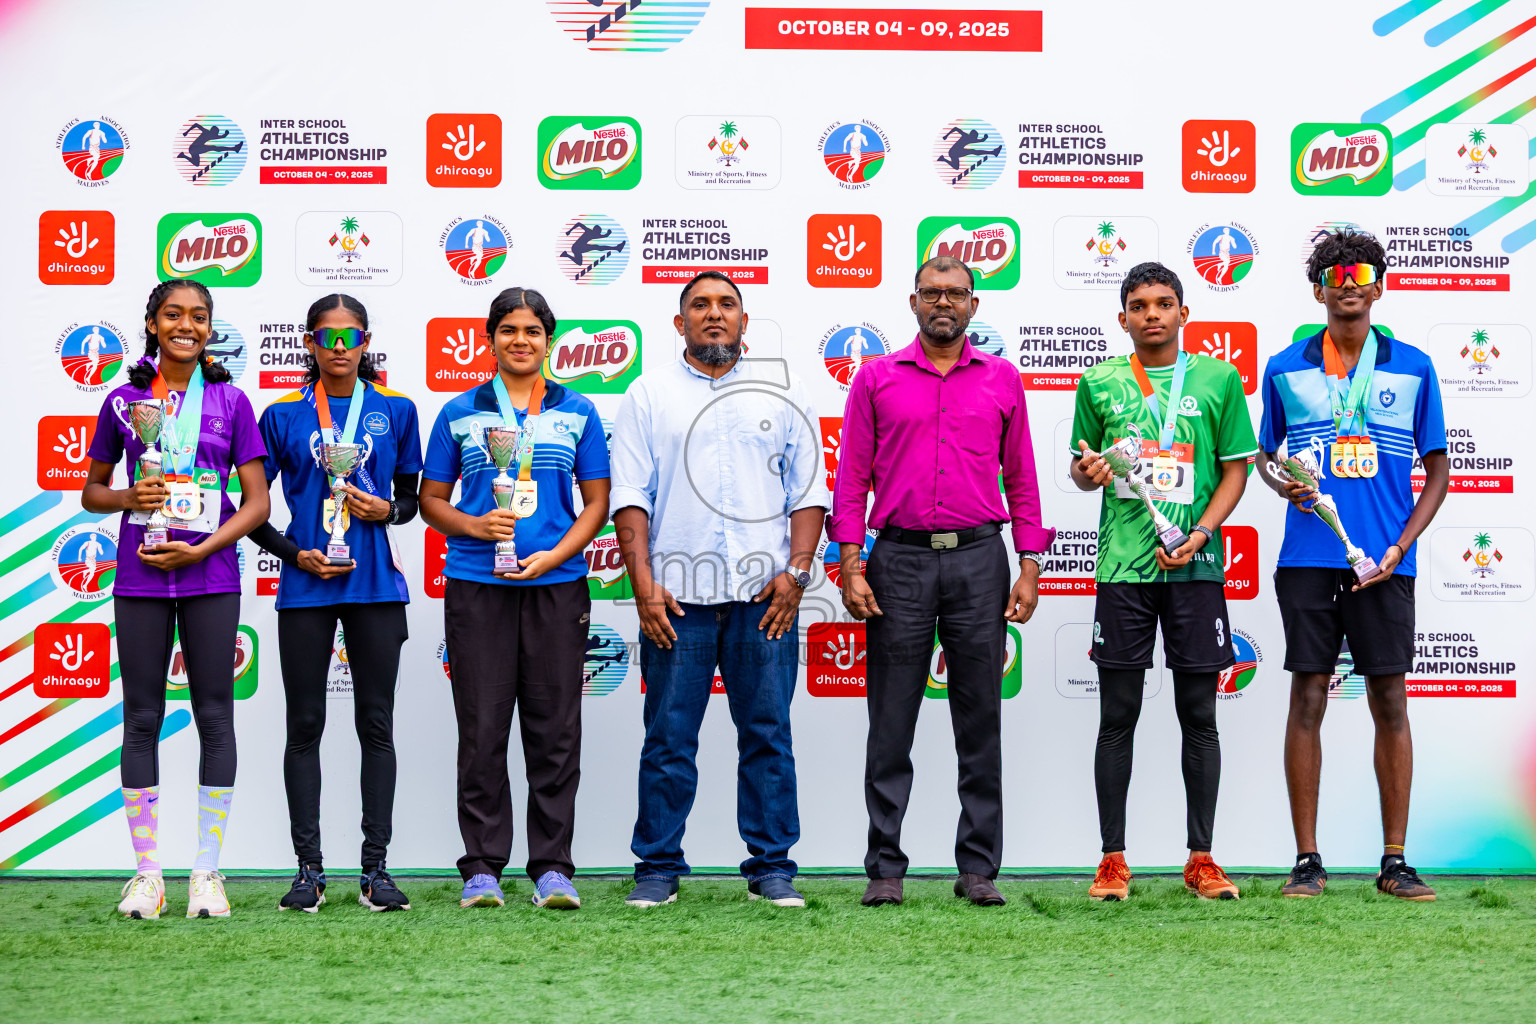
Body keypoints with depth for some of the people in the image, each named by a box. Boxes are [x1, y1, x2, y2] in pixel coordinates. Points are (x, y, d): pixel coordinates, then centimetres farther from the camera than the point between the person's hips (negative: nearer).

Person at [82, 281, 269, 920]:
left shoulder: (230, 401, 5)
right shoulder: (124, 401, 7)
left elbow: (256, 502, 2)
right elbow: (91, 491, 15)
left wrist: (199, 550, -10)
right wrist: (128, 497, -7)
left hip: (210, 577, -1)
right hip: (139, 578, 1)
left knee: (214, 716, 0)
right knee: (141, 718, 3)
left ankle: (207, 872, 7)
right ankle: (147, 873, 10)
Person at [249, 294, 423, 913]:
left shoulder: (395, 410, 6)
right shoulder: (284, 415, 4)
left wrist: (389, 509, -7)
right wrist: (295, 555, -7)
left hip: (376, 584, 1)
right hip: (307, 587, 0)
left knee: (376, 724, 2)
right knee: (305, 726, 3)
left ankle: (375, 868, 7)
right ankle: (309, 870, 8)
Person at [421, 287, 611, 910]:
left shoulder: (578, 413, 10)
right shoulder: (459, 414, 10)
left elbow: (597, 503, 8)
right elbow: (431, 501, 11)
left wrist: (554, 555, -8)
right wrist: (474, 526, -9)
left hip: (557, 584, 0)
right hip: (476, 586, 0)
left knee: (555, 731, 0)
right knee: (482, 731, 0)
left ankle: (552, 867, 7)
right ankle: (482, 869, 7)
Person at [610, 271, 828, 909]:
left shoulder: (782, 391, 12)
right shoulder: (649, 395, 10)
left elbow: (808, 489, 8)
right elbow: (630, 496, 4)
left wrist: (796, 570, -4)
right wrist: (643, 584, -7)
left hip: (765, 594, 1)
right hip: (676, 595, -1)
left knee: (768, 734, 3)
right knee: (669, 738, 2)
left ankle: (772, 867, 11)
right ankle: (658, 869, 10)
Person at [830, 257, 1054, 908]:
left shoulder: (1001, 380, 10)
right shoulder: (877, 378, 7)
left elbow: (1021, 479, 11)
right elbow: (852, 479, 5)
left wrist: (1030, 567, 3)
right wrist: (850, 567, -4)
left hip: (978, 559, 1)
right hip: (900, 560, -1)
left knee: (980, 721, 3)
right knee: (891, 725, 1)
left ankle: (978, 868, 9)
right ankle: (885, 869, 7)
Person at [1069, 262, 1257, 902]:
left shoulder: (1219, 379, 5)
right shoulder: (1100, 383, 8)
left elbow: (1236, 467, 6)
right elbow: (1081, 469, 16)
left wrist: (1201, 532, -8)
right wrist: (1087, 472, -8)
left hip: (1195, 566, 0)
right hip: (1123, 563, 0)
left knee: (1199, 716, 4)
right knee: (1117, 717, 2)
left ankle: (1201, 858, 12)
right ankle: (1113, 860, 9)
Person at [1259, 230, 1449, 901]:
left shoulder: (1412, 367, 6)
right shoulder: (1286, 369, 8)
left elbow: (1438, 468, 8)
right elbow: (1264, 454, 18)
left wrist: (1400, 546, -4)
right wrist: (1283, 484, -6)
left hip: (1383, 562, 0)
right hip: (1308, 560, 0)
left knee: (1390, 702, 1)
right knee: (1307, 699, 0)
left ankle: (1395, 862, 9)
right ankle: (1306, 860, 7)